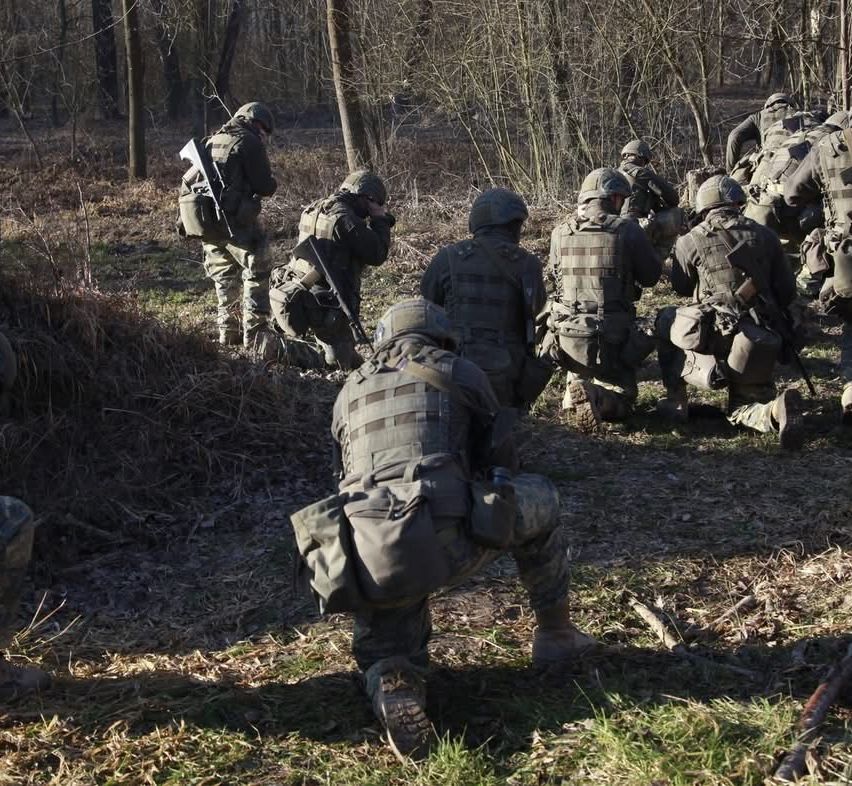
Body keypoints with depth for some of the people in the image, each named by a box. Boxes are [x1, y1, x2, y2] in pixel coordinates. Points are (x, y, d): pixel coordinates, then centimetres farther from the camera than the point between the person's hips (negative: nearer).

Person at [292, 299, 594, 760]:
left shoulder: (350, 391, 27)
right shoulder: (463, 373, 18)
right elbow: (501, 461, 26)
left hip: (367, 560, 3)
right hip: (443, 542, -2)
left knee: (385, 654, 26)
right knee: (538, 500, 25)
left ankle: (389, 686, -10)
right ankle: (556, 635, 32)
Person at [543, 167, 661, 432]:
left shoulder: (560, 234, 0)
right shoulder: (628, 230, -9)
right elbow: (652, 275, 2)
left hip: (566, 338, 3)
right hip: (612, 339, -3)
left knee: (579, 373, 32)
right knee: (621, 398, 16)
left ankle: (574, 392, -2)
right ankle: (595, 398, -17)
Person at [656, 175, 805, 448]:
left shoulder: (691, 241, 1)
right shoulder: (765, 236, 10)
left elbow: (680, 287, 15)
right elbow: (787, 290, 12)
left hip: (716, 336, -3)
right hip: (758, 349, 3)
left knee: (666, 320, 25)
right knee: (743, 407, 19)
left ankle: (675, 401, 19)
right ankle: (776, 410, -17)